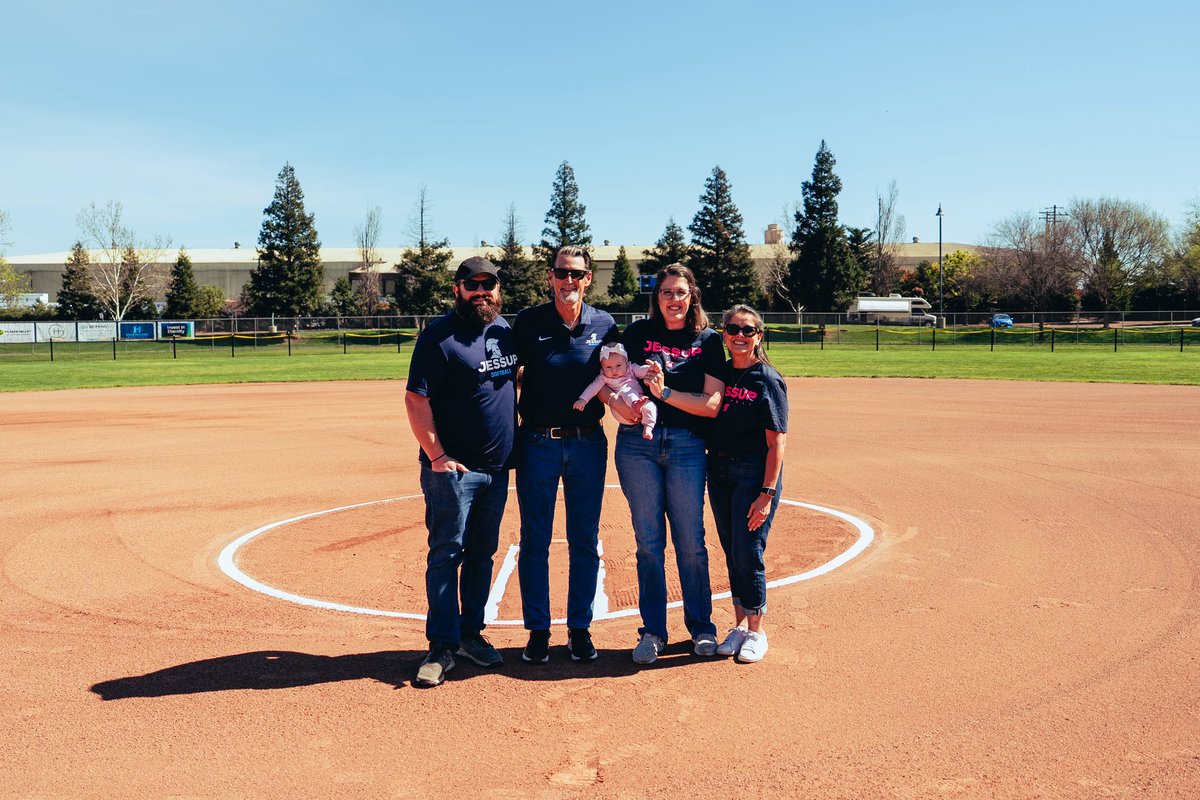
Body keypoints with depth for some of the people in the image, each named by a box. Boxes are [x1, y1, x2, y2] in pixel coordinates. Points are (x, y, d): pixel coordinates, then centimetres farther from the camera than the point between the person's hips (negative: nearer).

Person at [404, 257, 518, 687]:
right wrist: (437, 455, -19)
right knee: (447, 554, -2)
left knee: (482, 554, 14)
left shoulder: (504, 329, 12)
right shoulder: (438, 335, -10)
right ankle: (442, 646, 5)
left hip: (497, 468, 7)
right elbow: (415, 399, -13)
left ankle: (471, 632, 26)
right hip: (453, 468, -7)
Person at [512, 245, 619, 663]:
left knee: (585, 541, 9)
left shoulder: (605, 326, 2)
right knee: (534, 541, 6)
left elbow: (608, 385, 5)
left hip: (588, 444, 1)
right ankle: (538, 630, 20)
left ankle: (580, 628, 22)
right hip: (537, 444, -1)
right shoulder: (528, 322, -1)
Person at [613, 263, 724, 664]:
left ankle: (701, 627, 21)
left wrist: (665, 392, -15)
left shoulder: (709, 341, 5)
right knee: (648, 540, 6)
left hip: (687, 446, 0)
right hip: (637, 442, 1)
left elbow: (712, 404, -4)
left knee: (690, 542, 4)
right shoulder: (637, 333, 8)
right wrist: (616, 401, -16)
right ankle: (652, 630, 17)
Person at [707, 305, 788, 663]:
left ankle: (756, 631, 13)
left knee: (748, 553, -3)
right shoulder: (720, 372, 8)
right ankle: (740, 623, 26)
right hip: (718, 471, 6)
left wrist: (767, 494, -18)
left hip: (755, 472, -6)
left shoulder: (768, 380, -9)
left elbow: (776, 442, -13)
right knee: (731, 552, 12)